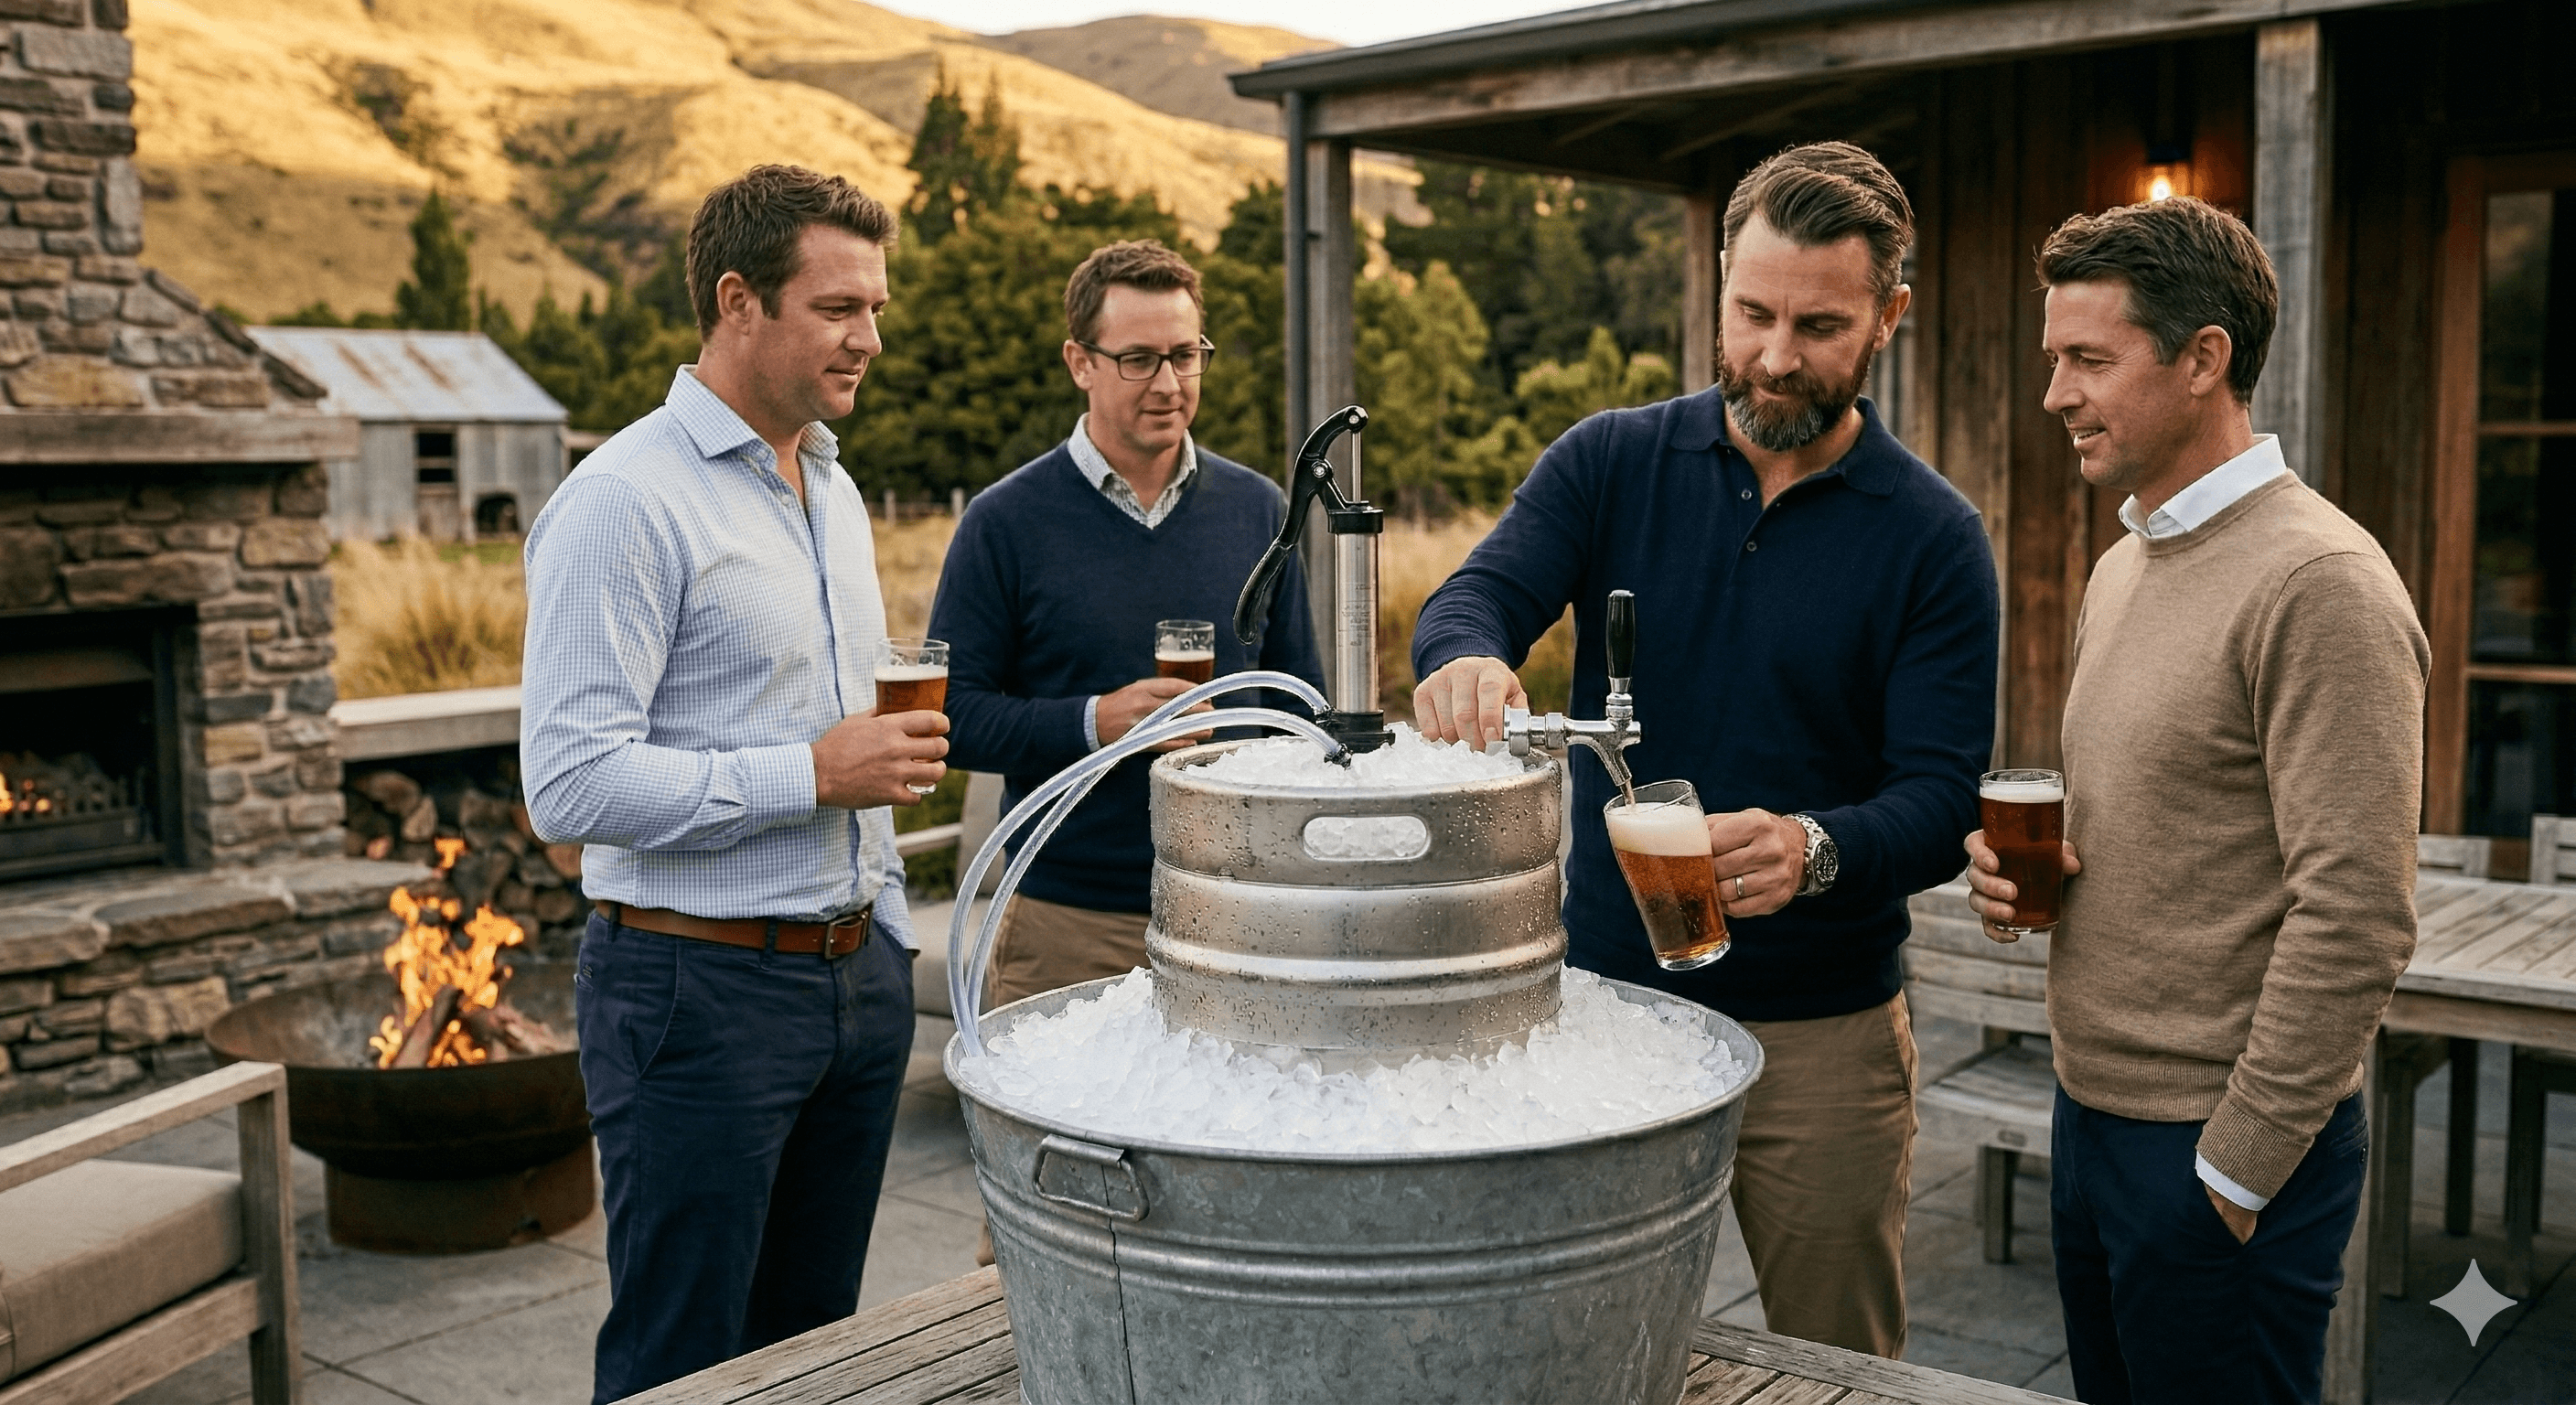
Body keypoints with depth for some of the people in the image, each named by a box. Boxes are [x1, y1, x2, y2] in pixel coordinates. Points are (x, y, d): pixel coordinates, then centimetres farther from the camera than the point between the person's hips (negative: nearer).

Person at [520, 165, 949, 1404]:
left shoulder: (834, 490, 13)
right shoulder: (624, 501, -14)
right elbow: (571, 784, -21)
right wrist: (812, 774, -18)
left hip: (857, 976, 8)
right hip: (701, 988, -8)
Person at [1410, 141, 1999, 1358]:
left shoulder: (1932, 538, -5)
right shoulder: (1610, 463, 0)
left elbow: (1943, 801, -11)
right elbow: (1474, 598, -14)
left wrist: (1815, 851, -33)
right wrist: (1467, 659, -39)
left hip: (1824, 1037, -1)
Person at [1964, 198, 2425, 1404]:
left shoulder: (2320, 585, -18)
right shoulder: (2122, 568, 11)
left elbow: (2355, 919, -22)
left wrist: (2236, 1167, -18)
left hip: (2224, 1147, -8)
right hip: (2091, 1112, 8)